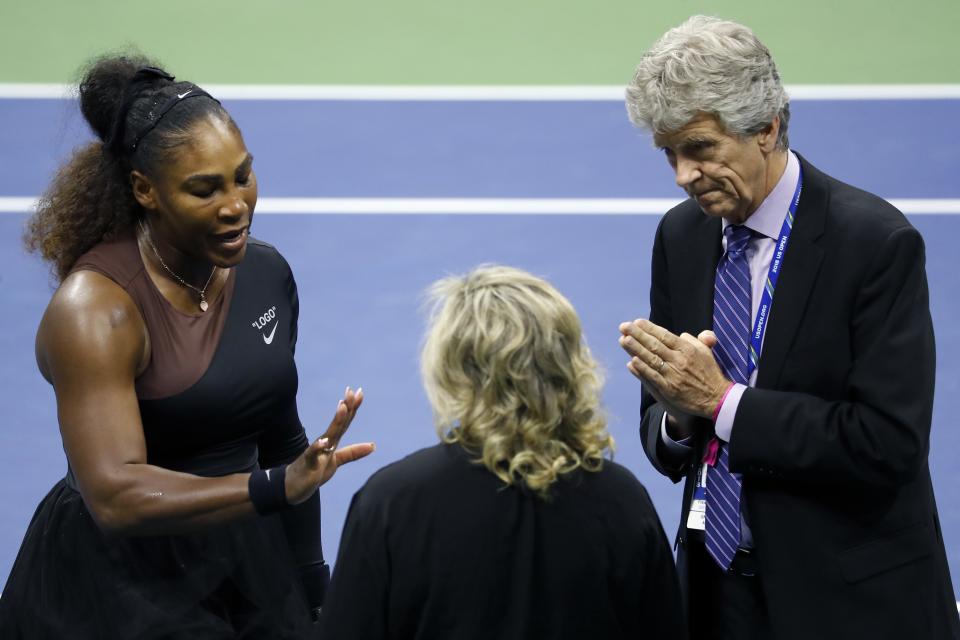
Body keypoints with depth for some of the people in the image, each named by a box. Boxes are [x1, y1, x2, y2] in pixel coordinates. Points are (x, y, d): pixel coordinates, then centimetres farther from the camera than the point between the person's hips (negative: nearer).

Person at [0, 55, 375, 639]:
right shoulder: (95, 308, -20)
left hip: (245, 568, 6)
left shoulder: (267, 273, 0)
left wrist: (312, 584, 16)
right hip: (115, 591, -6)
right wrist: (276, 488, -40)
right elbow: (114, 495, -30)